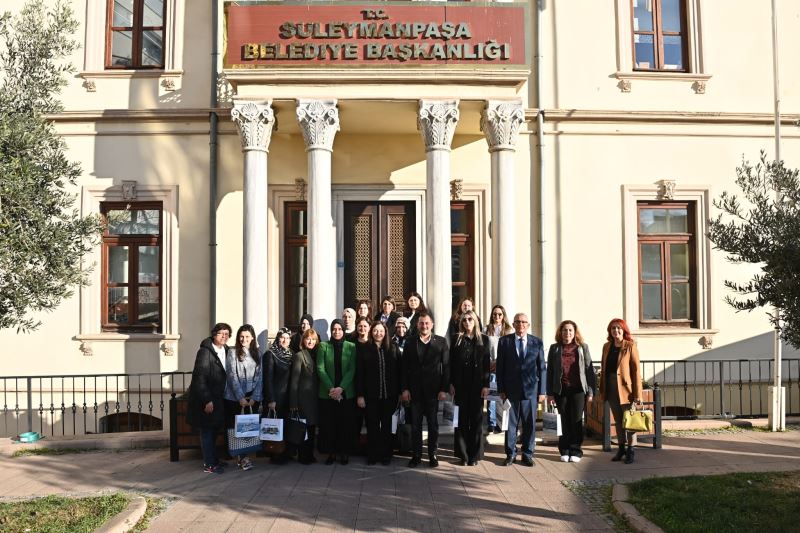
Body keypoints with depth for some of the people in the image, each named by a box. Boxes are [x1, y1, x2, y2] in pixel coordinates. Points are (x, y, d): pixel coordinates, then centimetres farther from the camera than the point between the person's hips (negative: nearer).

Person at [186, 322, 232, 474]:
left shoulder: (226, 351, 8)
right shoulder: (205, 351, -14)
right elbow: (199, 377, -17)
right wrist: (207, 400, -20)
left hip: (218, 398, 7)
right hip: (205, 399, -7)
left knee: (214, 430, 14)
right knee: (207, 431, 2)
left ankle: (213, 459, 25)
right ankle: (209, 464, 9)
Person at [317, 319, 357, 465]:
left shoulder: (351, 347, 2)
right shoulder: (323, 346, 3)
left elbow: (352, 370, -3)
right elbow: (320, 369, -3)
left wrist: (341, 388, -14)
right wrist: (331, 388, -13)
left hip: (346, 392, 0)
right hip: (327, 393, 0)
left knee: (346, 424, 3)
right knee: (328, 424, 3)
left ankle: (344, 452, 14)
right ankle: (331, 452, 14)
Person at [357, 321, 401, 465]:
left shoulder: (392, 349, 4)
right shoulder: (365, 350, 0)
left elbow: (398, 371, 4)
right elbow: (359, 373, -1)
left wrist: (399, 392, -1)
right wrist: (360, 394, -6)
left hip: (389, 394, 1)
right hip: (371, 394, -1)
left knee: (386, 425, 9)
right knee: (372, 425, 5)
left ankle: (386, 454, 18)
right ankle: (372, 455, 15)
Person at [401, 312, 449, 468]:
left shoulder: (441, 342, 0)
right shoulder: (410, 342, 5)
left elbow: (446, 366, -2)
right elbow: (405, 367, 4)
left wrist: (444, 389, -7)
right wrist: (405, 388, -2)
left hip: (433, 389, -1)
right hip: (415, 390, 1)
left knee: (433, 424, 6)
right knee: (415, 424, 6)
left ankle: (432, 454, 18)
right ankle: (416, 455, 15)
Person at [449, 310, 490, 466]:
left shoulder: (483, 339, 4)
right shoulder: (457, 339, 4)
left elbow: (487, 364, 1)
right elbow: (451, 363, 3)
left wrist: (486, 385, -5)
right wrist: (451, 384, -4)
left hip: (477, 385, 0)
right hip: (460, 385, 0)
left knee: (476, 419, 5)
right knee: (461, 420, 3)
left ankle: (474, 455, 13)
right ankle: (462, 455, 10)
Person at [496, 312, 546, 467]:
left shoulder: (537, 342, 5)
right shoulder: (504, 341, 3)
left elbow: (542, 368, 5)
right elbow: (500, 367, 3)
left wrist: (542, 391, 1)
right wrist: (501, 389, -2)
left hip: (531, 390, 1)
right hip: (511, 390, -1)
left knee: (529, 424, 6)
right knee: (510, 423, 5)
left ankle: (527, 454, 19)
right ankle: (510, 454, 17)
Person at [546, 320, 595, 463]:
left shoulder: (582, 348, 4)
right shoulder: (554, 349, 6)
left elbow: (589, 370, 2)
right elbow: (550, 371, 6)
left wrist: (590, 391, -3)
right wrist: (550, 393, 1)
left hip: (578, 389, -1)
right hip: (561, 390, 1)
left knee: (577, 420, 1)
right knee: (564, 421, 5)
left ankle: (576, 451, 10)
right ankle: (564, 451, 15)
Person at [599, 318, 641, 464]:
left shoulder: (630, 346, -7)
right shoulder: (607, 346, 9)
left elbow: (636, 370, -10)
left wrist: (637, 393, -14)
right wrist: (602, 390, 9)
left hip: (625, 388, -5)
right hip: (611, 389, 5)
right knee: (618, 420, 13)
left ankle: (630, 451, 13)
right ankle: (621, 448, 24)